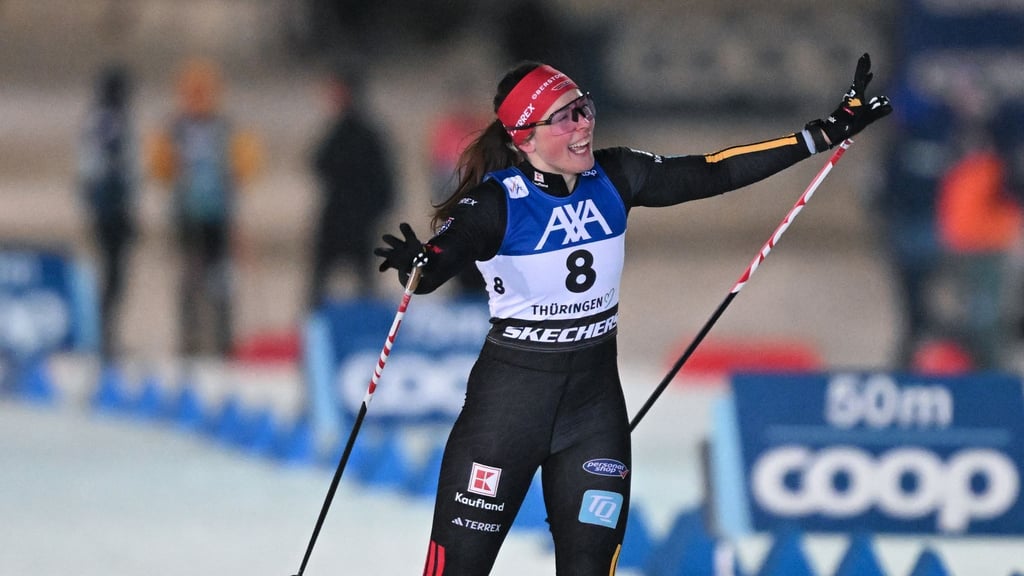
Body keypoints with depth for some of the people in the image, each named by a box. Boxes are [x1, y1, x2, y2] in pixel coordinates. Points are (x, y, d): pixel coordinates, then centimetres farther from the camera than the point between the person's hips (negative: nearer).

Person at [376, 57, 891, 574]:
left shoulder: (612, 179, -3)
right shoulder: (495, 202, -16)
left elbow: (713, 173, 1)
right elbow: (442, 256, -31)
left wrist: (829, 132, -1)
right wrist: (416, 264, -57)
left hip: (595, 395, 4)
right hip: (510, 393, -4)